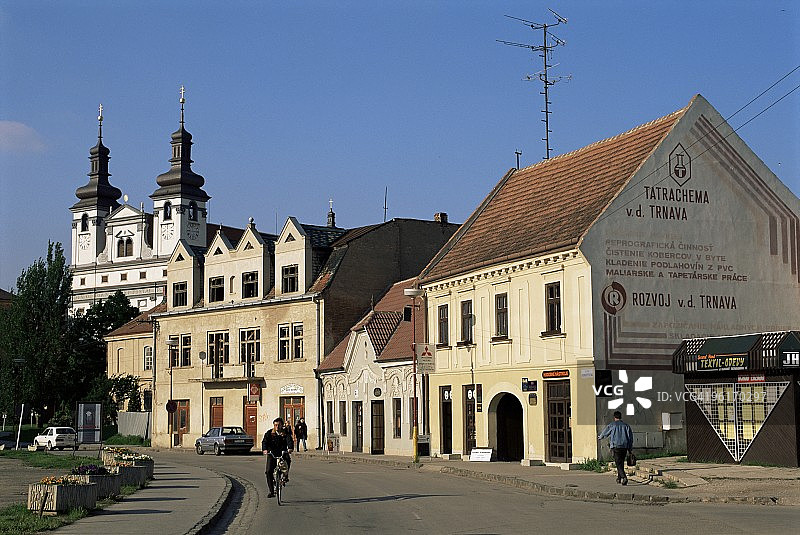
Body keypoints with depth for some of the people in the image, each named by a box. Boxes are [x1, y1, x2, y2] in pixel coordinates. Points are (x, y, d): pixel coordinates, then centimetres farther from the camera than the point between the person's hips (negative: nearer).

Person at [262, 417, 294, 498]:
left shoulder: (286, 433, 1)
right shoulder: (269, 433, 1)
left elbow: (290, 441, -16)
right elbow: (265, 441, -14)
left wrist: (290, 448, -38)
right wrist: (264, 449, -35)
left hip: (283, 453, 0)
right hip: (272, 454, 0)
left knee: (288, 460, -33)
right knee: (269, 471, -13)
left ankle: (286, 475, -6)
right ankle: (271, 491, -4)